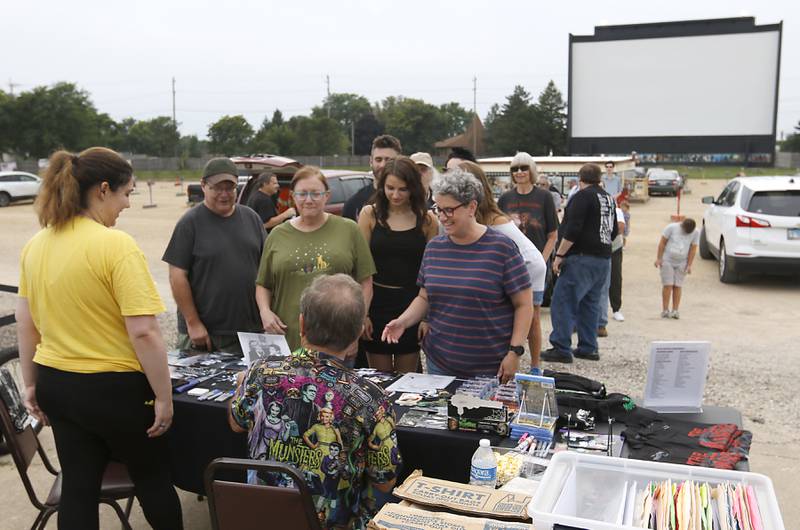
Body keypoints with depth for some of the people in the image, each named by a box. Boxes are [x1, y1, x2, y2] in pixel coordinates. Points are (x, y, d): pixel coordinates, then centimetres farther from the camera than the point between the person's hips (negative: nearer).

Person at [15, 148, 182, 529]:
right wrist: (164, 396, -15)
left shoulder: (35, 246, 2)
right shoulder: (116, 245, -20)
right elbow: (143, 332, -23)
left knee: (77, 486, 17)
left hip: (56, 384, 7)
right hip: (114, 387, -6)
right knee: (153, 478, 15)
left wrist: (31, 384, 18)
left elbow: (25, 325, 9)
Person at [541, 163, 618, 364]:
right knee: (590, 304, 14)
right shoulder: (609, 198, 15)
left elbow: (572, 230, -18)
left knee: (563, 302, -7)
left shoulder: (582, 196, -9)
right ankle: (588, 348, 17)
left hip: (582, 257, -9)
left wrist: (559, 255, -14)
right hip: (604, 259, 9)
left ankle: (561, 349, -10)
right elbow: (614, 231, 22)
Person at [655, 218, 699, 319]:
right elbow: (662, 243, -7)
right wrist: (658, 258, -9)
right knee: (668, 285, -7)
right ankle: (665, 310, -4)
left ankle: (675, 311, 3)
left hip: (681, 263, 2)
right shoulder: (671, 227, -11)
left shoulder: (695, 233, -5)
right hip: (667, 261, -2)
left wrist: (689, 265, -4)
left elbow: (693, 249, -2)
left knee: (677, 286, 0)